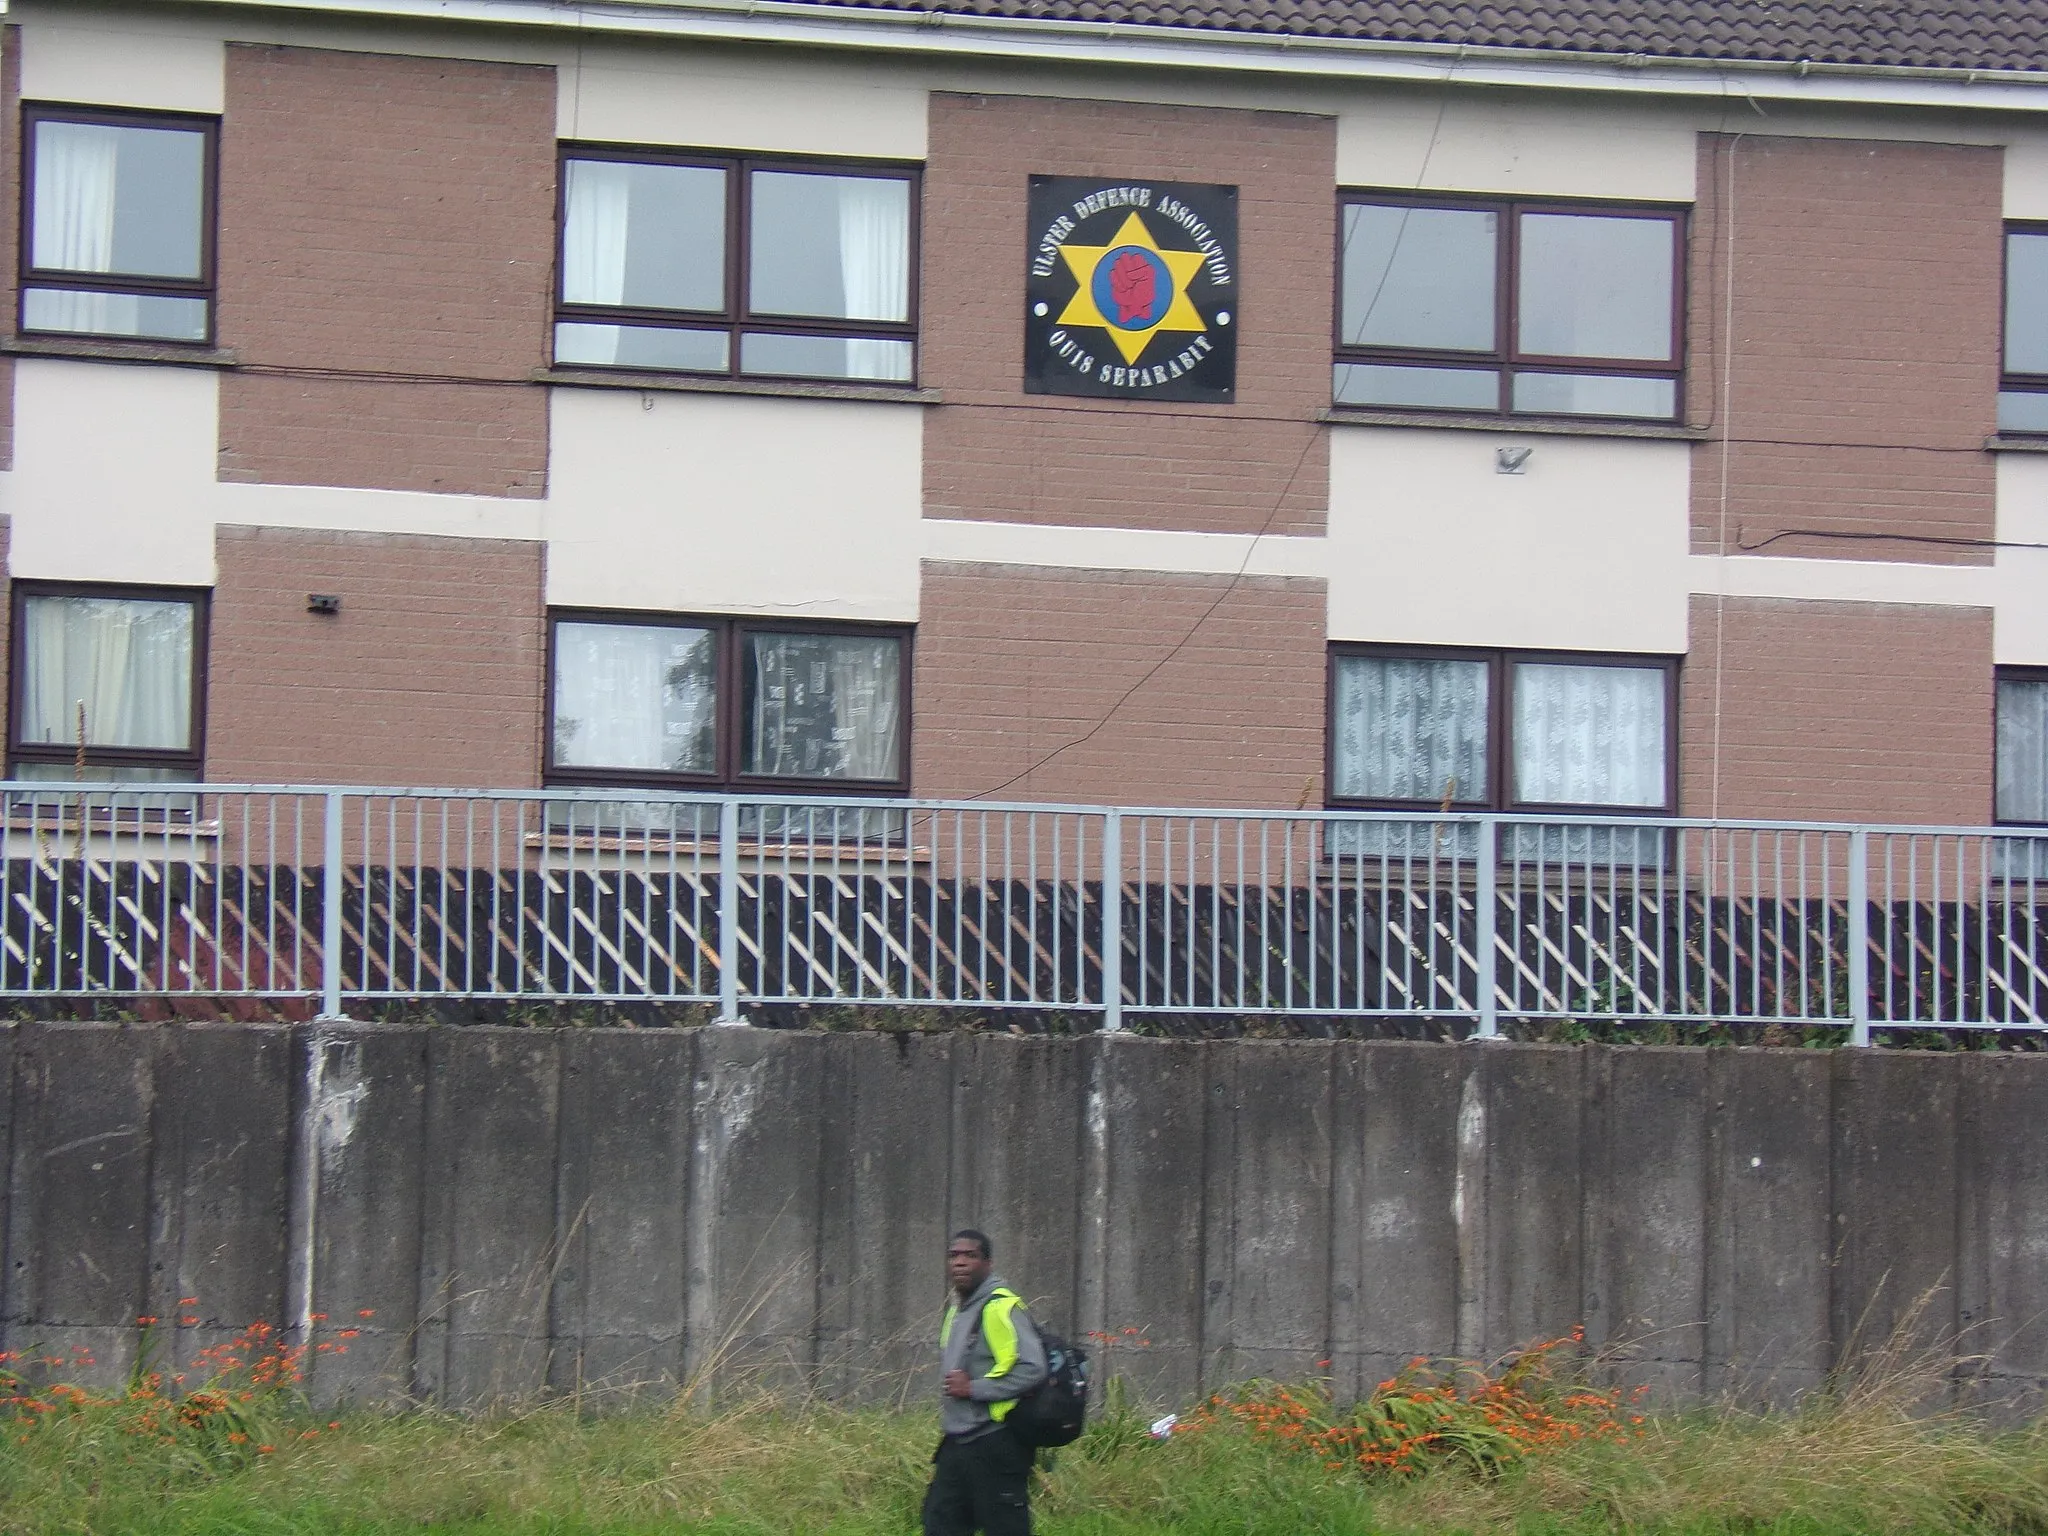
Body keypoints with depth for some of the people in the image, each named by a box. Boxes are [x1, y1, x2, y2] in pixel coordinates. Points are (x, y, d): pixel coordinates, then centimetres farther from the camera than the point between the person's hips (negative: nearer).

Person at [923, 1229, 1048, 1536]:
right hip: (957, 1443, 10)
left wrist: (974, 1388, -19)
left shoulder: (1000, 1306, -14)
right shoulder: (956, 1307, 16)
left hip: (995, 1445, -9)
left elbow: (1032, 1368, -24)